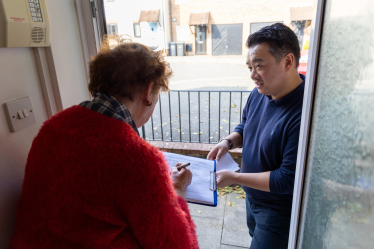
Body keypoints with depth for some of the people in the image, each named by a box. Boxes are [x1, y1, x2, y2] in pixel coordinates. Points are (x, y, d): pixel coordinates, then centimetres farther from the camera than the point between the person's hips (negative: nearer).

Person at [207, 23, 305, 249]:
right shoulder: (259, 94, -8)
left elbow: (289, 180, -30)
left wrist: (233, 177, -26)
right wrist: (228, 142, -11)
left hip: (280, 211, -7)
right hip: (253, 196, 8)